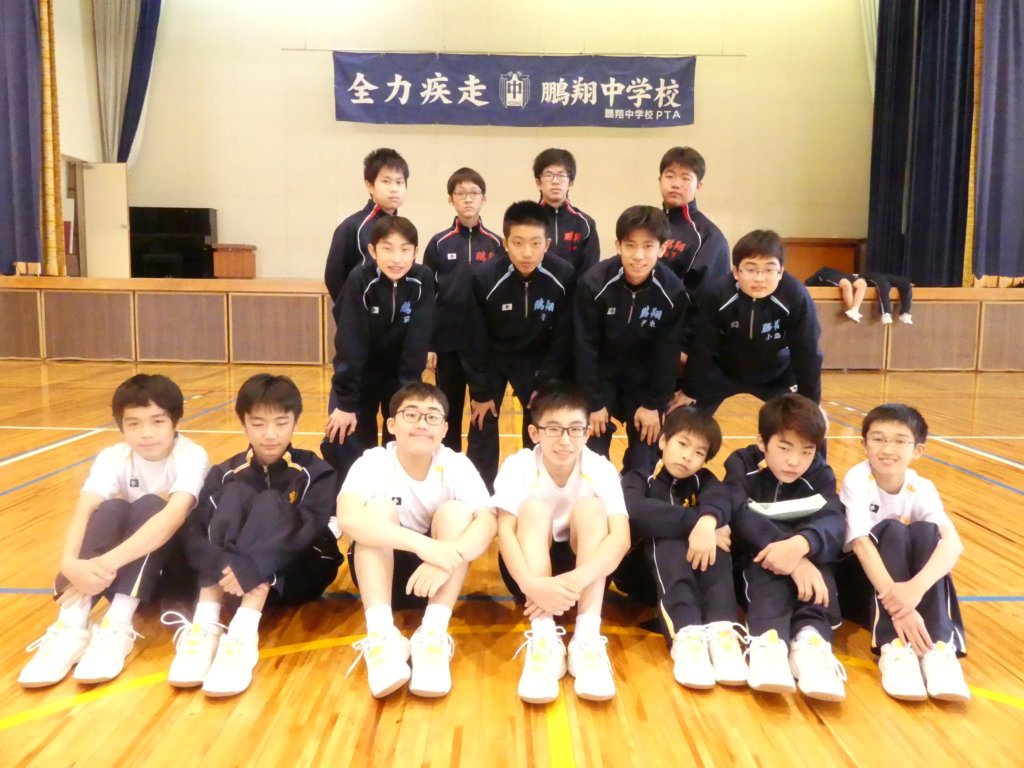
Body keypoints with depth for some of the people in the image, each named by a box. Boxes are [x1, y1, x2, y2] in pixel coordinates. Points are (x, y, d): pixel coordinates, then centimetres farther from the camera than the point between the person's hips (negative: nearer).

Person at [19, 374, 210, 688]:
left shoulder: (191, 456, -20)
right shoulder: (112, 458, -9)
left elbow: (173, 514, -38)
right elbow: (83, 511, -25)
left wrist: (109, 561, -48)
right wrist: (70, 563, -46)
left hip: (177, 555, -2)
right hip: (127, 563, 3)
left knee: (148, 505, -30)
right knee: (111, 509, -27)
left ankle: (117, 625, -36)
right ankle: (72, 625, -33)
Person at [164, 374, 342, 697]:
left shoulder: (314, 472, -6)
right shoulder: (225, 474, 0)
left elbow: (309, 528, -24)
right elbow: (194, 531, -14)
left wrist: (250, 568, -40)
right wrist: (221, 565, -37)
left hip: (298, 575, -2)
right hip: (239, 580, 2)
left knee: (269, 503, -26)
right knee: (236, 495, -20)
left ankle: (243, 631, -42)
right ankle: (206, 621, -34)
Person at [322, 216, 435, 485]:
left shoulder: (422, 280, -20)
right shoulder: (360, 280, -25)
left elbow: (418, 343, -17)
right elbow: (349, 344, -24)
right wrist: (346, 402, -23)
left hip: (401, 375, 2)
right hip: (358, 375, -1)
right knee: (343, 445, -3)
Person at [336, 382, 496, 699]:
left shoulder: (457, 465, -12)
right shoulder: (373, 462, -17)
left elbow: (488, 521, -27)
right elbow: (348, 518, -36)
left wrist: (447, 557, -47)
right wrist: (424, 545, -47)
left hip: (438, 576, 1)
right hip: (382, 571, -1)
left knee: (455, 511, -24)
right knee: (380, 507, -26)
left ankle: (434, 632, -30)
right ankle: (380, 633, -35)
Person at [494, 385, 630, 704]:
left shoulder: (602, 470, -15)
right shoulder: (517, 466, -16)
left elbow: (621, 536, -28)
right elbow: (505, 530, -28)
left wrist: (576, 579, -45)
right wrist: (532, 584, -47)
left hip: (584, 573, 1)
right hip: (532, 572, 0)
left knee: (591, 508, -26)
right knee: (534, 507, -28)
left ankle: (588, 637, -33)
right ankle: (543, 637, -36)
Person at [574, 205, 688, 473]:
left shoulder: (673, 292, -19)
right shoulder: (593, 284, -25)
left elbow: (667, 354, -10)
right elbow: (585, 347, -18)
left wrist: (653, 404, -8)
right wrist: (594, 401, -15)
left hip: (645, 378, 2)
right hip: (600, 373, -1)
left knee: (643, 456, 4)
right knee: (592, 451, -2)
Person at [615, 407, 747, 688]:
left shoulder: (702, 479, 8)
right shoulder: (638, 477, -3)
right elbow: (636, 512, -28)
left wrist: (709, 521, -41)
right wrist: (693, 521, -34)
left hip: (691, 571, 3)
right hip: (643, 573, -3)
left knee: (714, 532, -24)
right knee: (667, 535, -31)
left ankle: (721, 630, -41)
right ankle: (685, 634, -50)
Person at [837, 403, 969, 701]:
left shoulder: (922, 489, -10)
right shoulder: (857, 480, -18)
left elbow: (953, 542, -27)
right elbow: (861, 543, -29)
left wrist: (917, 586, -47)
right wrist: (896, 604, -43)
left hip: (905, 586, 3)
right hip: (859, 580, -3)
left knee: (925, 531, -26)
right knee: (892, 530, -30)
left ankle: (939, 647, -33)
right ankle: (894, 647, -37)